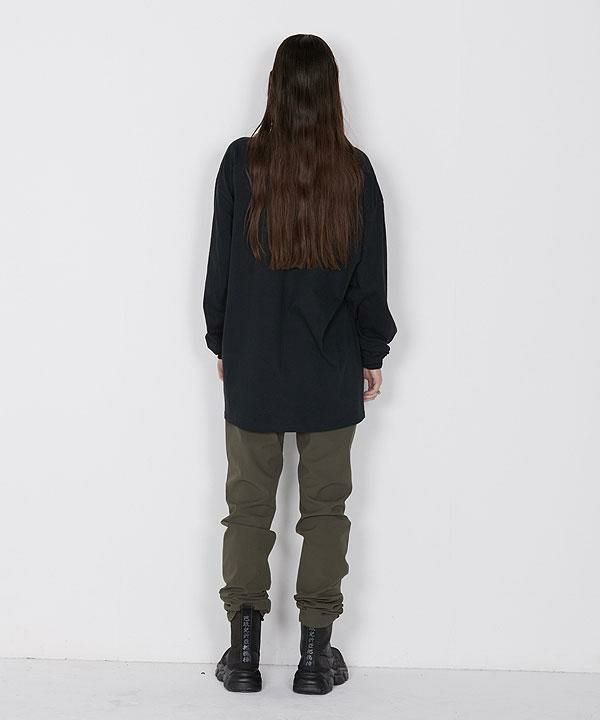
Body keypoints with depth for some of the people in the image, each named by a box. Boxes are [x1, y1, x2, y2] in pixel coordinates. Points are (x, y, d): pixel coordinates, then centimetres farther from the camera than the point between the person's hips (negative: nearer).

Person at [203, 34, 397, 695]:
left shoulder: (242, 162, -7)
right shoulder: (354, 170, -5)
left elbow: (220, 263, -1)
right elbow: (371, 275, -1)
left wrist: (222, 343, 11)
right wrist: (372, 355, 10)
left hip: (253, 367, 0)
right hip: (332, 372, 0)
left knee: (248, 504, 9)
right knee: (325, 506, 8)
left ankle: (243, 652, 11)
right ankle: (315, 653, 12)